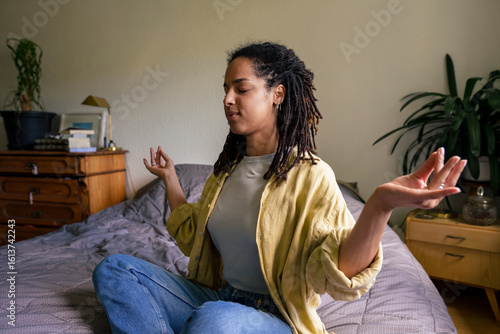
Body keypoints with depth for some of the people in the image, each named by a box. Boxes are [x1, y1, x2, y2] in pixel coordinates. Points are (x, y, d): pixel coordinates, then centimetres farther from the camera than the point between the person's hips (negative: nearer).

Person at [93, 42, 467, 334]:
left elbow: (338, 274, -24)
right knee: (113, 269, -8)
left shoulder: (310, 175, -13)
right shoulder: (227, 167, 7)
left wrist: (381, 205, -41)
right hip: (216, 298, 7)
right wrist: (169, 178, 21)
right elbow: (191, 234, 19)